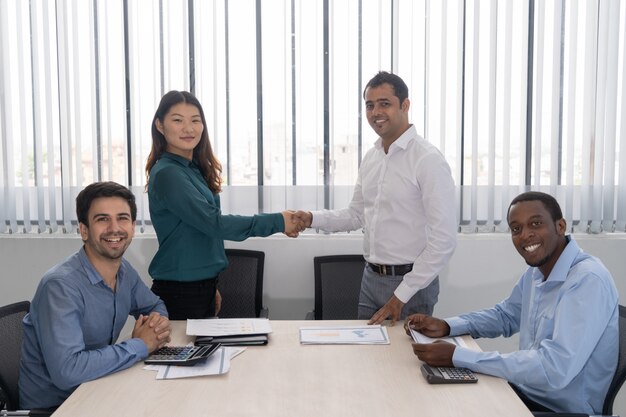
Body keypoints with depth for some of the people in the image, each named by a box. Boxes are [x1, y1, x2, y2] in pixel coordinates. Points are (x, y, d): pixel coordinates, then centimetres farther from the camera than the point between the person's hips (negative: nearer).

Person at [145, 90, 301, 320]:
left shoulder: (194, 169, 9)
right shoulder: (167, 174, -17)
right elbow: (213, 223, -21)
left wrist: (211, 286, 16)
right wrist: (277, 222, -17)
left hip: (202, 286, 8)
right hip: (179, 292, -8)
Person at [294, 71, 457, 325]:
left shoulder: (428, 160, -16)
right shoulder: (370, 158, 7)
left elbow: (444, 241, -18)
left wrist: (402, 295, -16)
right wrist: (313, 219, 1)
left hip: (410, 283, -6)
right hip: (371, 278, 6)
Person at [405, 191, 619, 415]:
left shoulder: (588, 280, -25)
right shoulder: (536, 269, 3)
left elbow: (555, 369, -33)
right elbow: (505, 316, 18)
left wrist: (457, 356, -31)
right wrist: (446, 326, 1)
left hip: (561, 409, -7)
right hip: (524, 392, 7)